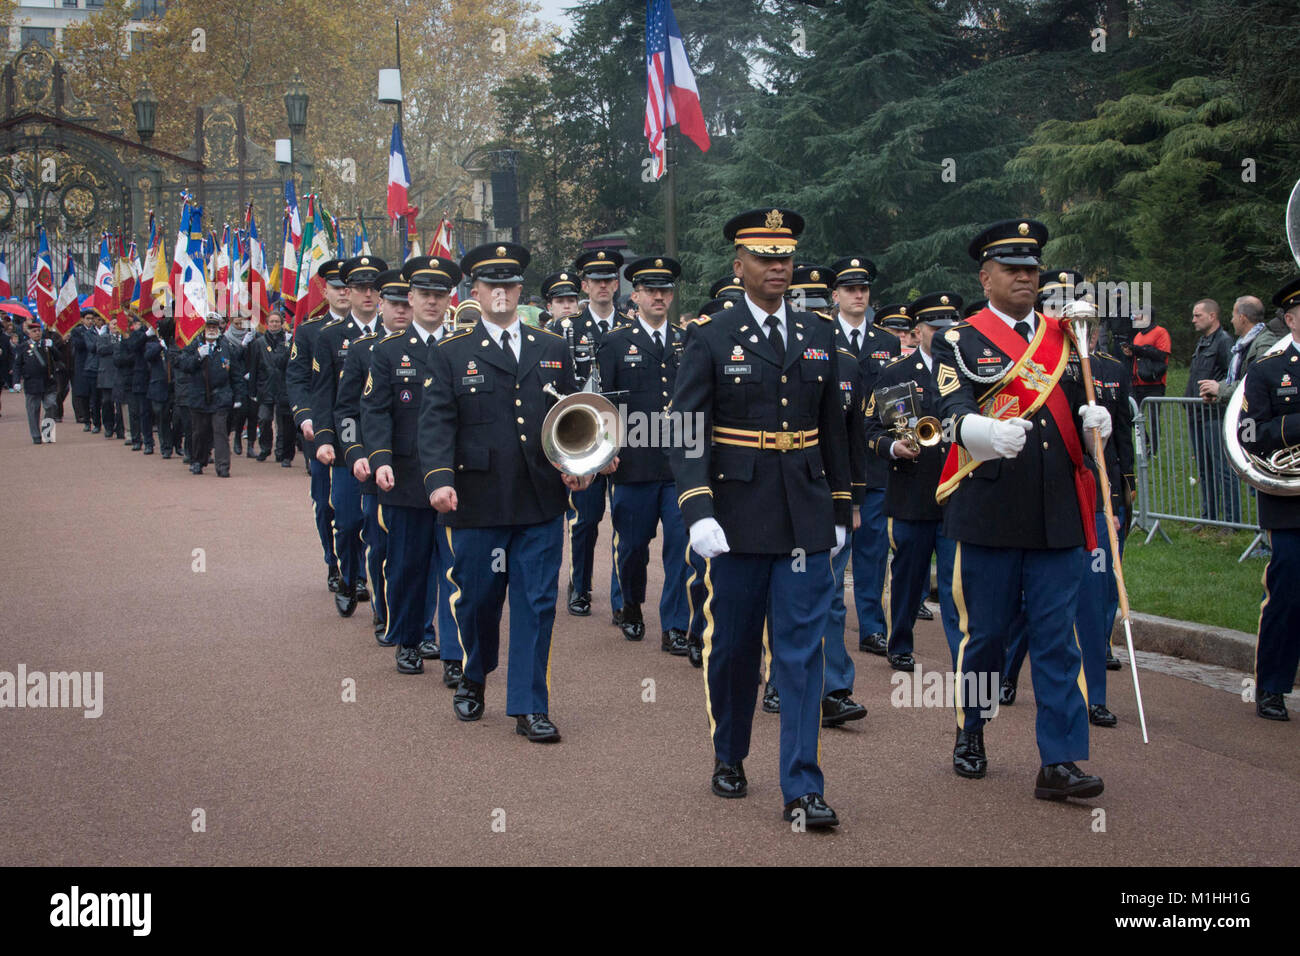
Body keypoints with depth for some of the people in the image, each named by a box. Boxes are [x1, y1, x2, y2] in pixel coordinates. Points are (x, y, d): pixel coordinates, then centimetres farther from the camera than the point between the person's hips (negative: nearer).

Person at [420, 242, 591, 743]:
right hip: (477, 504, -2)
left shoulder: (554, 350, 12)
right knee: (476, 600, 10)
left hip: (541, 503, 2)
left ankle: (529, 707, 9)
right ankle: (472, 681, 36)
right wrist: (439, 477, -20)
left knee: (537, 603, 1)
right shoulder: (452, 354, 4)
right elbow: (437, 422, -5)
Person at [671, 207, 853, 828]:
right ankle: (729, 757, 31)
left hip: (806, 517, 2)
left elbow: (833, 428, 13)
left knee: (802, 650, -2)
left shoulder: (820, 336, 8)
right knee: (733, 647, 10)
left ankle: (802, 789, 0)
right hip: (738, 516, -2)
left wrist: (840, 510, 12)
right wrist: (697, 512, -19)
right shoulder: (711, 339, -3)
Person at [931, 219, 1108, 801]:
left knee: (1057, 639, 0)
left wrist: (1094, 420, -5)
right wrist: (980, 430, -37)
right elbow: (954, 409, -14)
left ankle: (1060, 762, 1)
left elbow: (1078, 406, 19)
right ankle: (970, 735, 28)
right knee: (982, 633, 7)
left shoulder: (1064, 339, 16)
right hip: (989, 512, -3)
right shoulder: (959, 343, 2)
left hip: (1058, 513, 3)